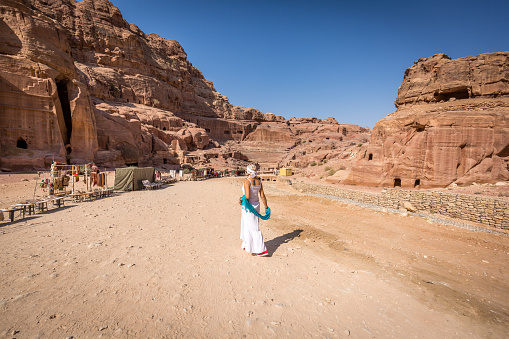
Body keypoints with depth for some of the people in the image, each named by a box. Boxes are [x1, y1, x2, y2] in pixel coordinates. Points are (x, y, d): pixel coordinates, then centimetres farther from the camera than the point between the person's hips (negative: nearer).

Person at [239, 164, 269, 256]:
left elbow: (247, 196, -27)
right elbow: (262, 196, 4)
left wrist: (241, 199, -7)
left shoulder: (247, 181, -20)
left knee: (254, 229, 1)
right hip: (256, 205, 8)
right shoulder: (258, 181, 1)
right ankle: (247, 244, 40)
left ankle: (262, 250, 5)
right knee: (247, 225, 24)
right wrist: (266, 207, 11)